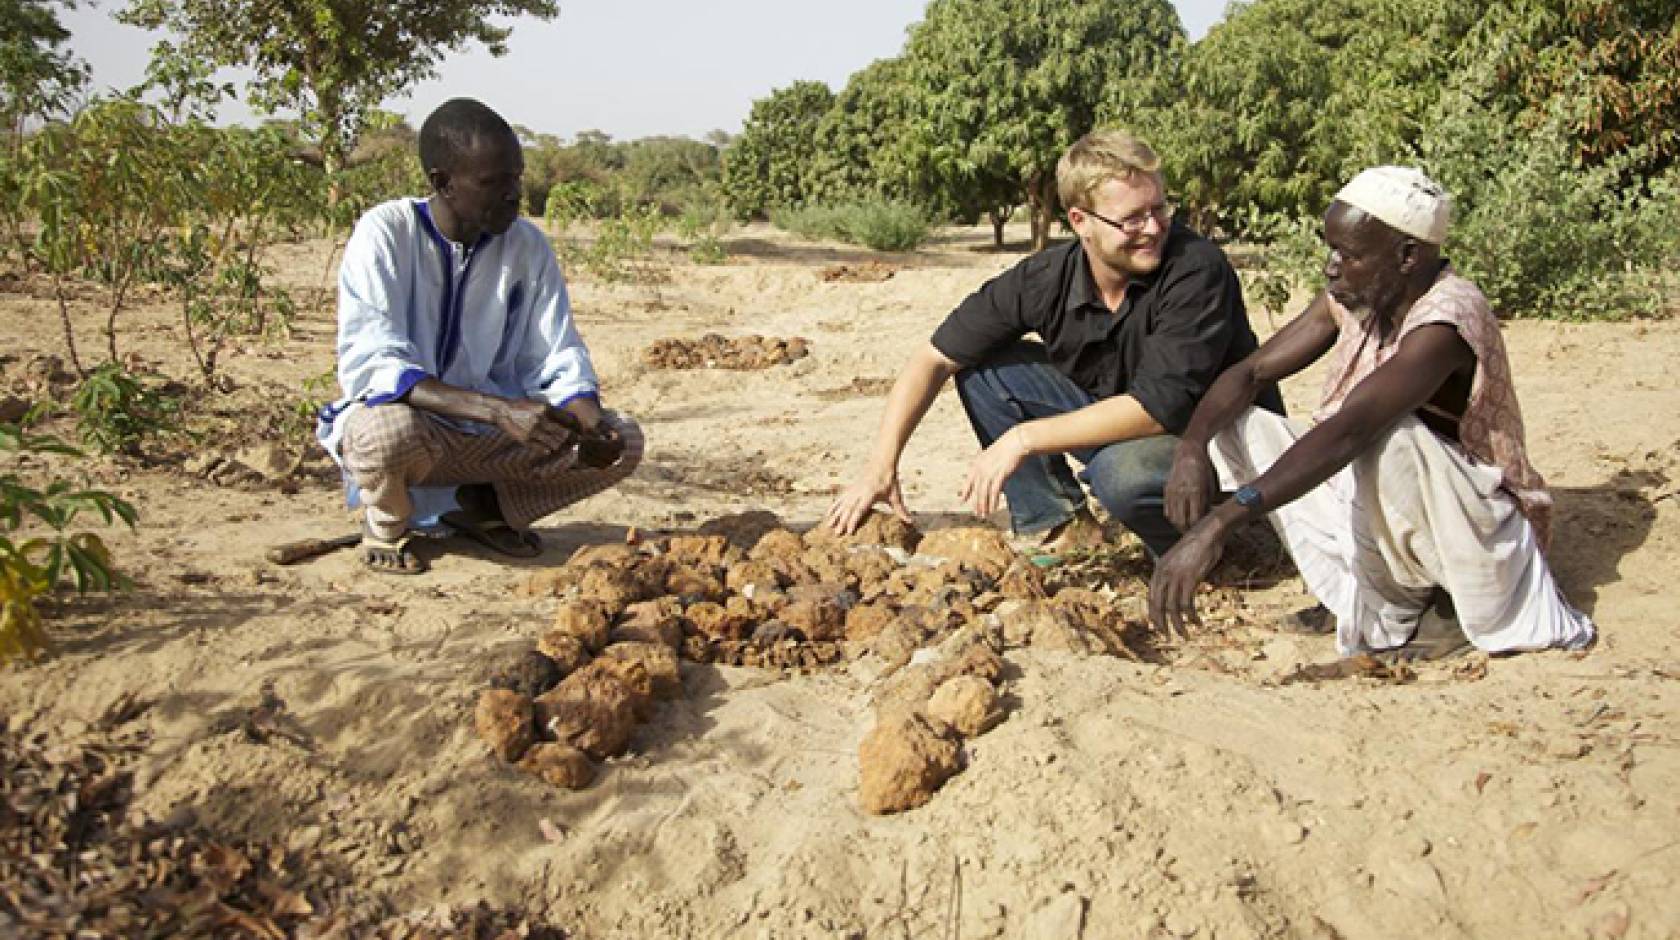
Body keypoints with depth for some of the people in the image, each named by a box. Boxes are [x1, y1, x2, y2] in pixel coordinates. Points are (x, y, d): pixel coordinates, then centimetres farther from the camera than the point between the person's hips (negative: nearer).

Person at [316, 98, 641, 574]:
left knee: (622, 440, -13)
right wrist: (499, 410, -39)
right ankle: (386, 521, -3)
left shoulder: (528, 245, -4)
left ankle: (483, 507, 8)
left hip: (493, 430, 5)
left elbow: (559, 361, -2)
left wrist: (589, 423, -25)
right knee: (393, 429, -40)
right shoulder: (384, 234, -17)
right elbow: (368, 365, -27)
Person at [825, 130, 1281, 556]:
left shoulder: (1196, 268, -27)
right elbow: (935, 359, -9)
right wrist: (880, 468, -17)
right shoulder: (1046, 278, -14)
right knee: (980, 364, -7)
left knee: (1125, 470, -38)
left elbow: (1159, 407, -33)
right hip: (1114, 423, 5)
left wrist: (1024, 438, -32)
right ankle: (1057, 526, 1)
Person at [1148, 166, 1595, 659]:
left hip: (1475, 539, -7)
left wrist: (1218, 523, -48)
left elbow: (1349, 431, -39)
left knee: (1391, 437, -37)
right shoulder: (1352, 297, -3)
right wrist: (1191, 446, -25)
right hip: (1374, 510, 8)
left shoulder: (1445, 320, -26)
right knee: (1236, 426, -7)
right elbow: (1252, 371, -3)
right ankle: (1387, 601, -2)